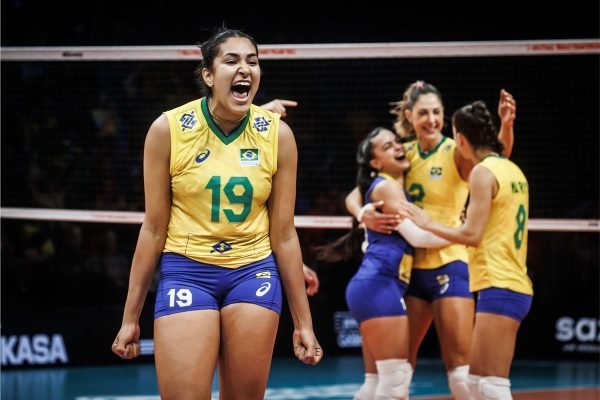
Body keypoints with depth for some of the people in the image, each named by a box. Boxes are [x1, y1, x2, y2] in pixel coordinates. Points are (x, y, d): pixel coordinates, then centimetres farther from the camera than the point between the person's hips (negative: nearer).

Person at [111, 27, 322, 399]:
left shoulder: (277, 134, -2)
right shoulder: (169, 129, -7)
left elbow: (284, 234, 3)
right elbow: (154, 228, -1)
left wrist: (303, 321, 3)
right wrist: (131, 316, 0)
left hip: (254, 273, 2)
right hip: (186, 273, -2)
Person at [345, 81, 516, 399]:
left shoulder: (456, 153, -7)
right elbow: (355, 195, 7)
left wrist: (506, 125, -47)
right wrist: (363, 213, -16)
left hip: (449, 266, -5)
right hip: (411, 268, 5)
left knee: (460, 368, -10)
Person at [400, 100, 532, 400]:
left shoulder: (483, 172, -11)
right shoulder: (512, 170, 15)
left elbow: (472, 234, -15)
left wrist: (428, 223, -3)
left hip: (499, 287, -9)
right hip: (517, 285, 9)